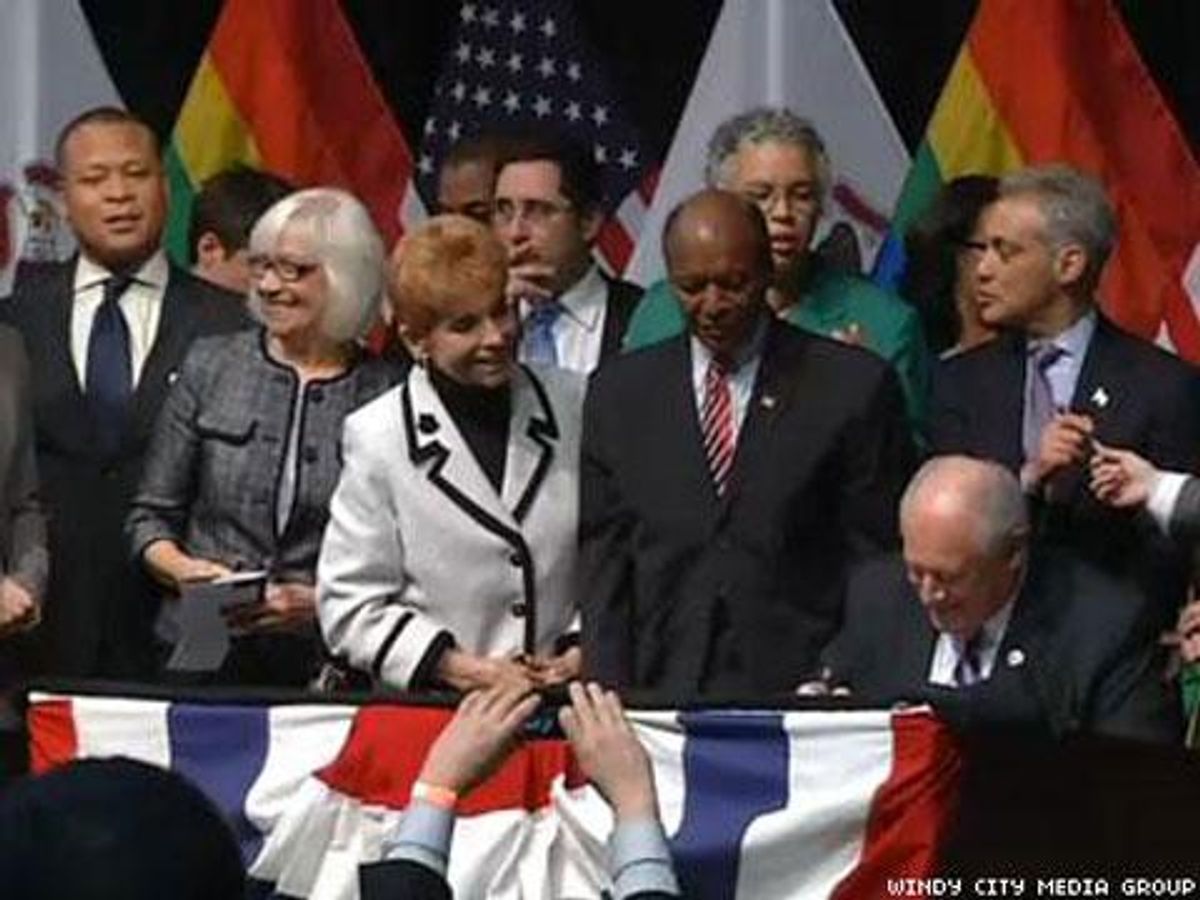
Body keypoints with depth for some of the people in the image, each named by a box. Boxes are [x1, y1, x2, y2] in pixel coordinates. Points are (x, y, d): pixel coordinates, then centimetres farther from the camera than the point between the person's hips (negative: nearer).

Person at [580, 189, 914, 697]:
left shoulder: (855, 385, 4)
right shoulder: (620, 393, 13)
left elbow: (878, 560, 4)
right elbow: (604, 559, 12)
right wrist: (613, 695, 1)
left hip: (802, 689, -2)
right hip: (664, 690, 2)